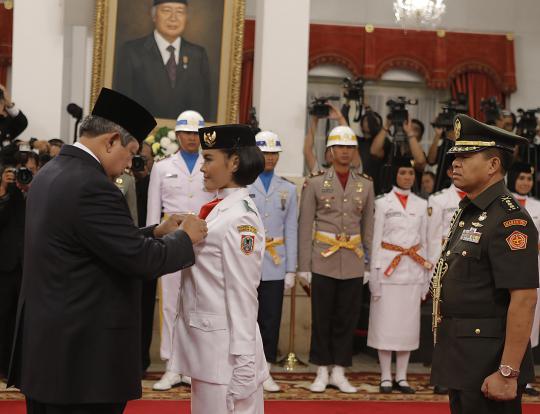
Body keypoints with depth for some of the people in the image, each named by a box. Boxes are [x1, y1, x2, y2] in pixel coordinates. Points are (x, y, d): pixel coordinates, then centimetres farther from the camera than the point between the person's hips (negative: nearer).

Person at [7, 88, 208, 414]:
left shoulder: (50, 173, 10)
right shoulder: (92, 186, -20)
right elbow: (141, 260, -18)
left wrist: (155, 232, 13)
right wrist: (185, 238, -2)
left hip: (45, 343, 10)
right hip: (84, 352, -10)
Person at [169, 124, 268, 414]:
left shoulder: (239, 218, -16)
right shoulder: (219, 209, 11)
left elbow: (243, 295, -18)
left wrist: (243, 366, -19)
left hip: (225, 351, -9)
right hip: (206, 346, 9)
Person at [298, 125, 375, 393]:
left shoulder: (366, 185, 9)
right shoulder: (315, 184, 1)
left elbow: (368, 227, 12)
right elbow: (305, 226, 0)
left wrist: (369, 262, 8)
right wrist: (304, 265, -4)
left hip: (353, 262, 2)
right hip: (323, 260, -2)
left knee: (347, 318, 5)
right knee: (322, 318, 2)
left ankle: (339, 373, 14)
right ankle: (321, 373, 12)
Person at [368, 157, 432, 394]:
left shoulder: (421, 205, 11)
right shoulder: (383, 203, 1)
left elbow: (424, 241, 13)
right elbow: (376, 240, 0)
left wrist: (425, 276, 9)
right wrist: (375, 275, -6)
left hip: (413, 269, 3)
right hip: (388, 268, -3)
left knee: (408, 323, 4)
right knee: (386, 323, -1)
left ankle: (401, 377, 11)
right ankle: (386, 377, 6)